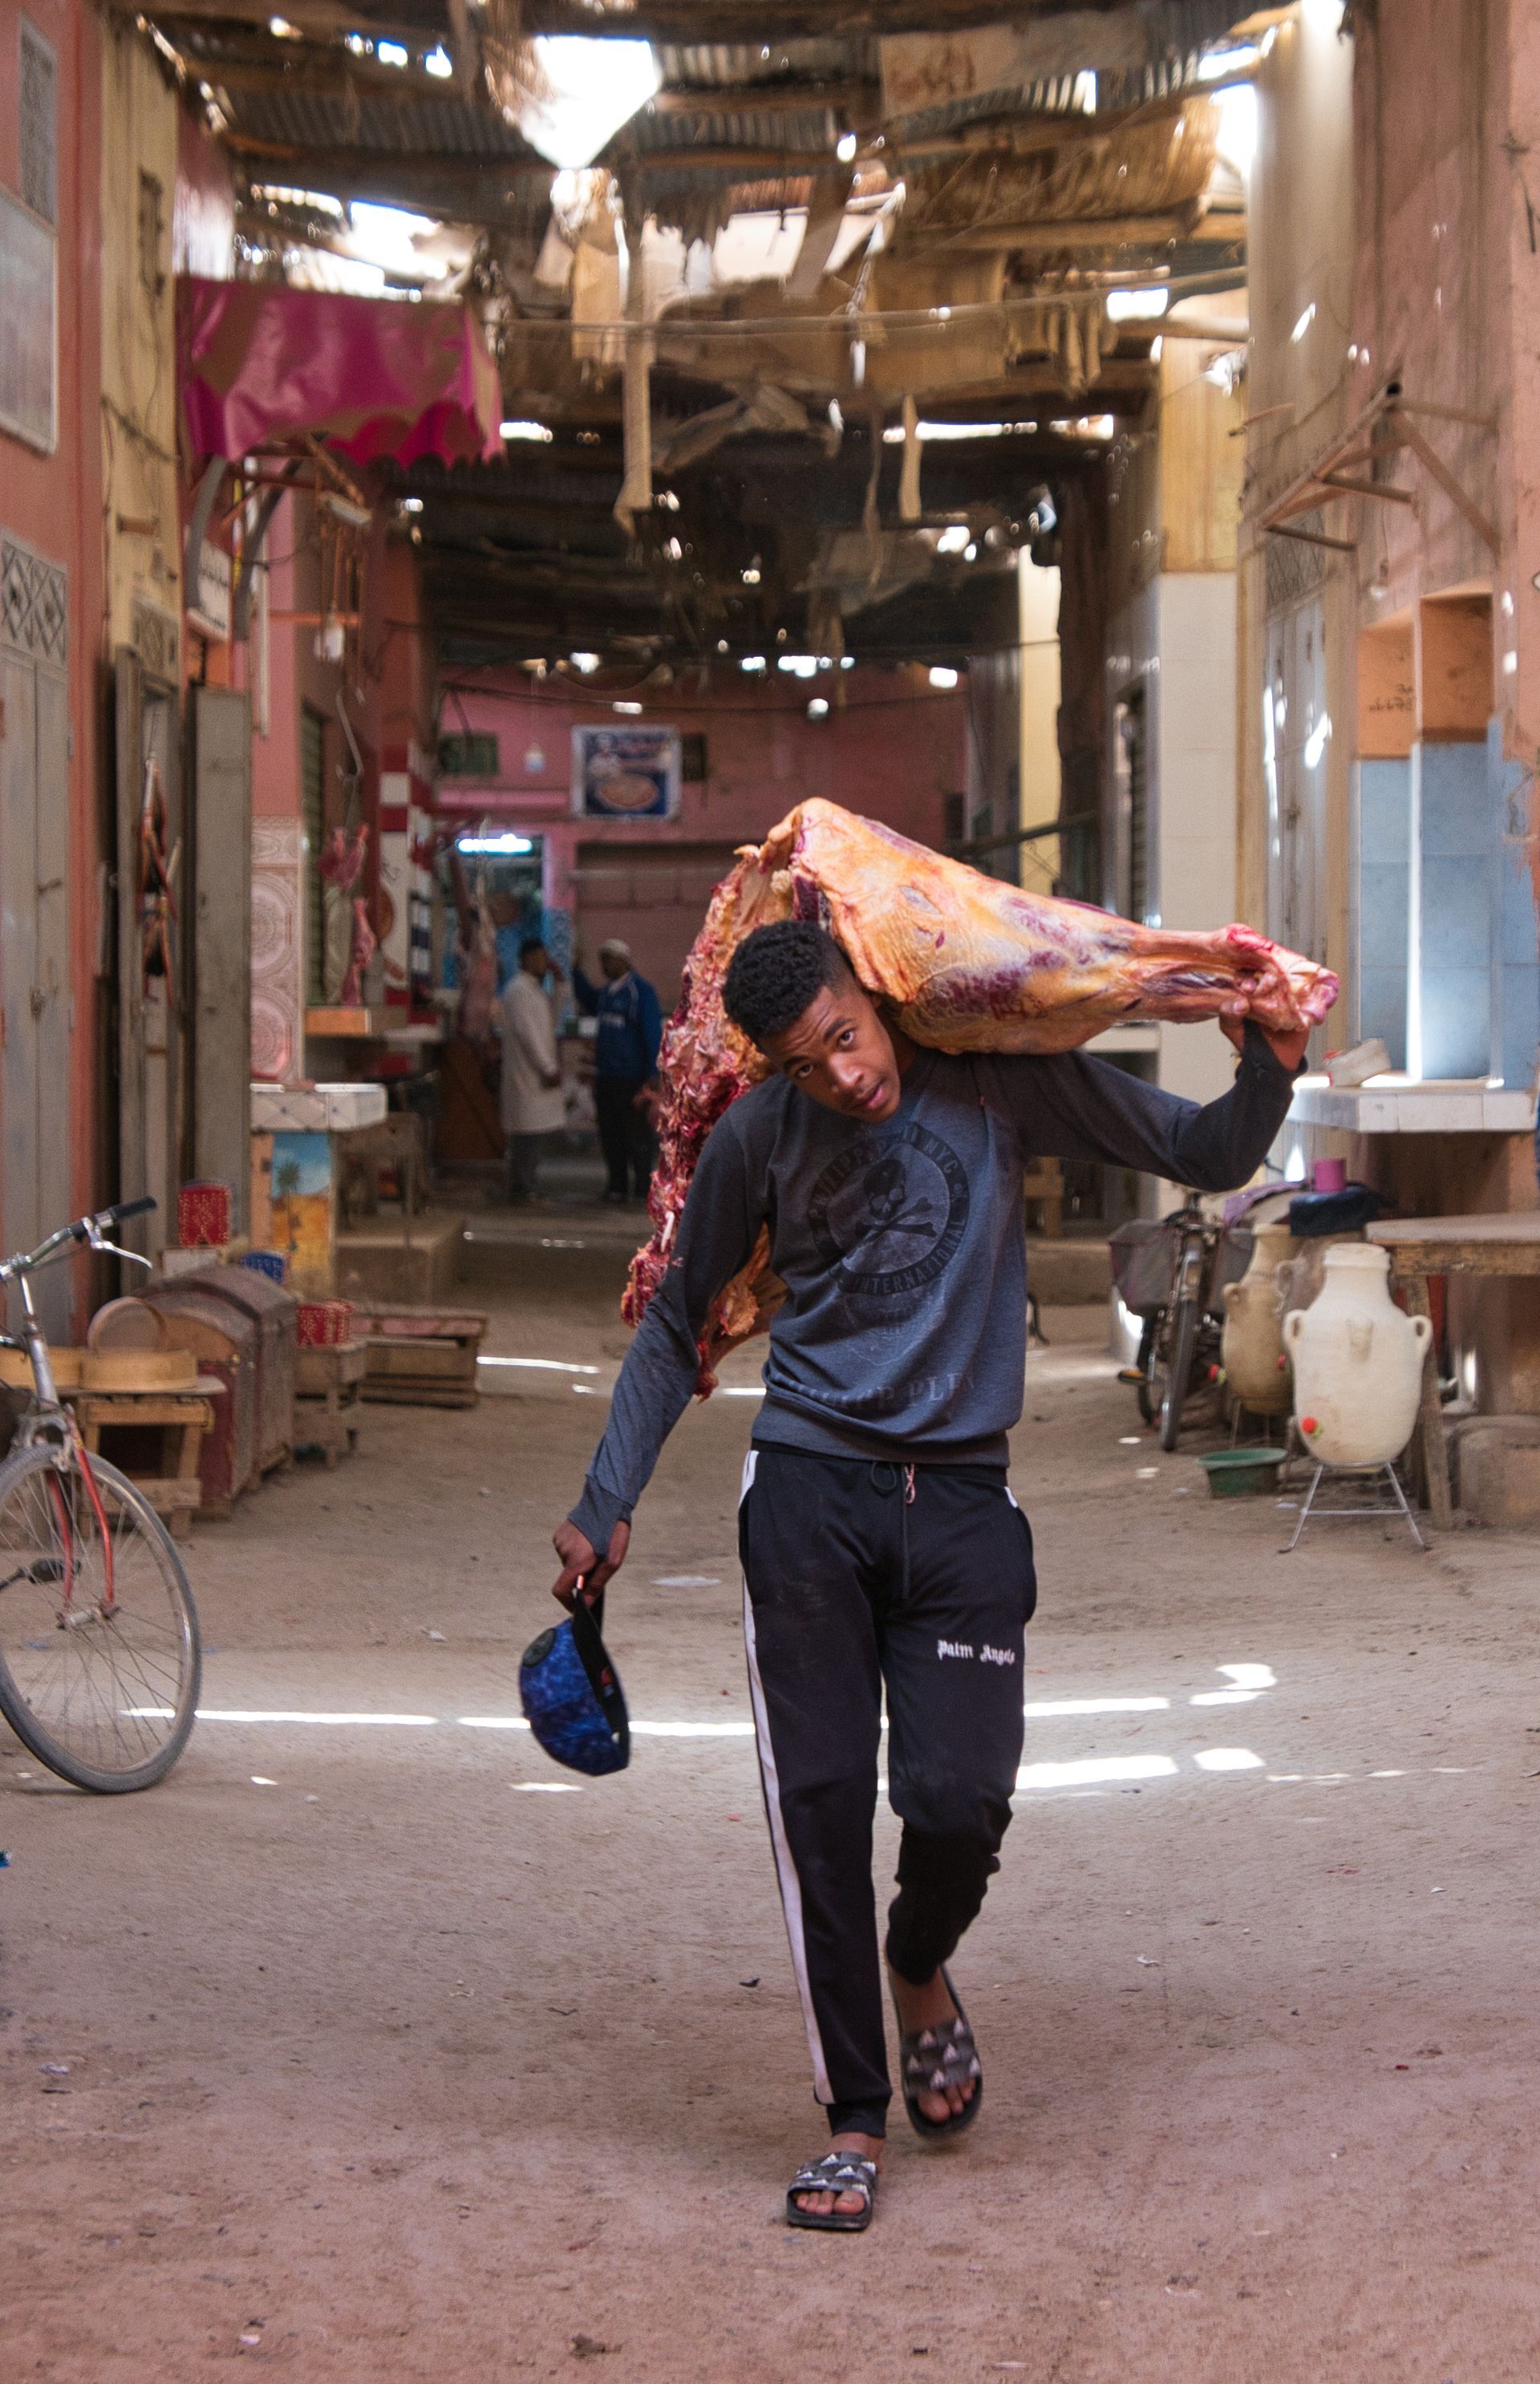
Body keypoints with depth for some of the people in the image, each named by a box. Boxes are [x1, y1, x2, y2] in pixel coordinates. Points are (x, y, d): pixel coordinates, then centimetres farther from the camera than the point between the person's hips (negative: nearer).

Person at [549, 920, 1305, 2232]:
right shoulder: (759, 1138, -1)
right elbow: (675, 1327, 12)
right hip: (810, 1494, 0)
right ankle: (855, 2116, 8)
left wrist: (1269, 1071, -17)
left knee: (959, 1802, -10)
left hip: (961, 1499, 0)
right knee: (822, 1804, -4)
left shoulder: (998, 1080, -3)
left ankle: (920, 1968, 26)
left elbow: (1209, 1156, 4)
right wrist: (606, 1507, 8)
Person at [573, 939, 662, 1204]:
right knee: (610, 1135, 10)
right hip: (606, 1077, 8)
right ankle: (617, 1185, 18)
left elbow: (653, 1033, -12)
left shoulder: (641, 991, -9)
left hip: (632, 1080, -7)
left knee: (637, 1135, -3)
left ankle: (642, 1189, 2)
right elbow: (589, 1004, 36)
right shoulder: (606, 991, 12)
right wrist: (576, 973, 28)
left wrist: (653, 1075, -16)